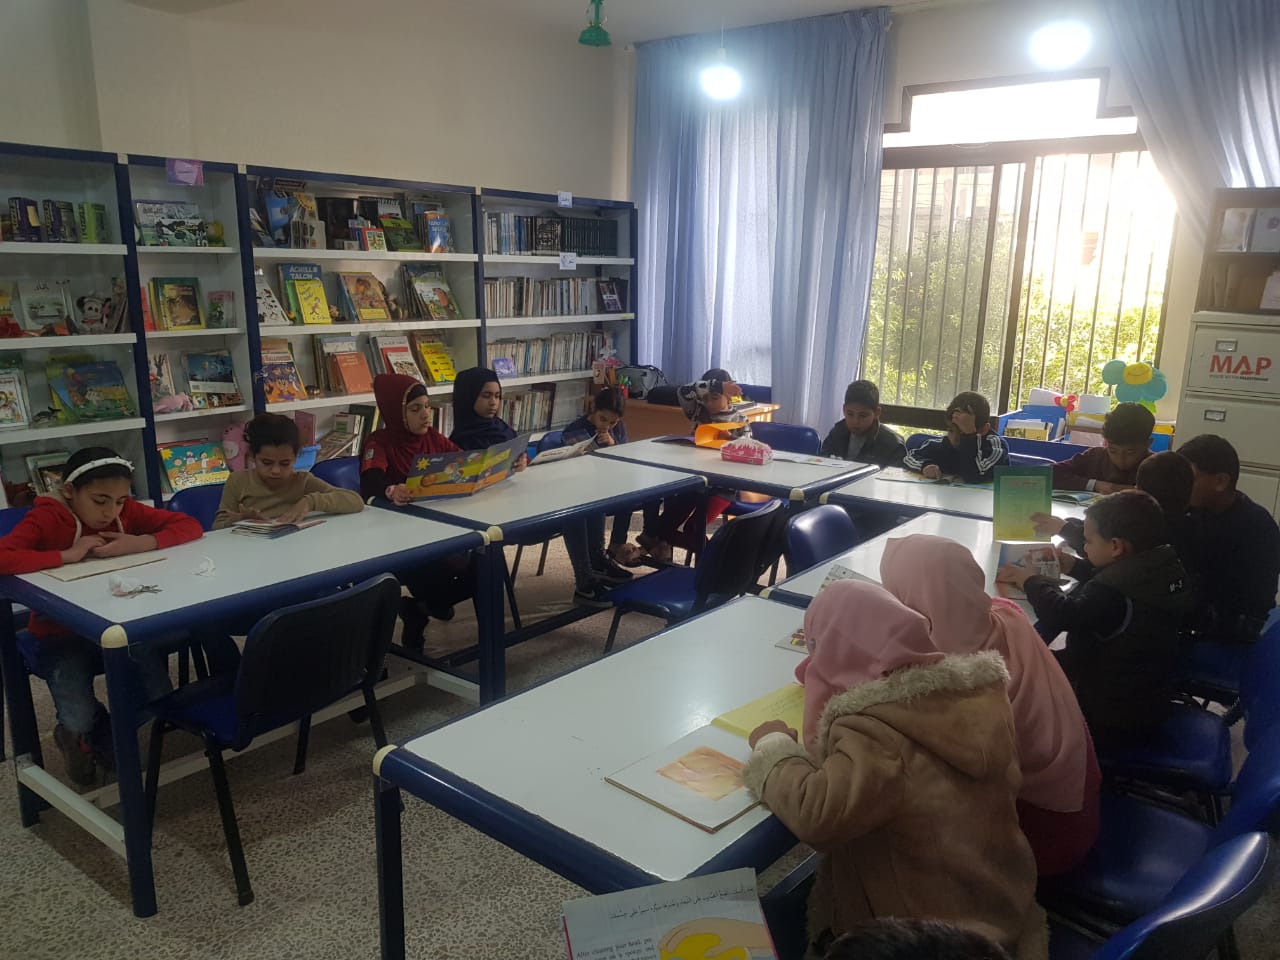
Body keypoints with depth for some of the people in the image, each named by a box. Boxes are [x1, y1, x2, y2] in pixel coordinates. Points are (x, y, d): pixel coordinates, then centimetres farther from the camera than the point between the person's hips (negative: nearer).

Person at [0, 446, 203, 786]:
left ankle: (100, 739, 16)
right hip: (63, 634, -3)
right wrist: (67, 555, -32)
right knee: (78, 719, -24)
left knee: (158, 696, -17)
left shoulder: (126, 510, -5)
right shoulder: (45, 518, -17)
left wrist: (141, 543, -24)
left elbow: (190, 526, -8)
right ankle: (76, 732, 17)